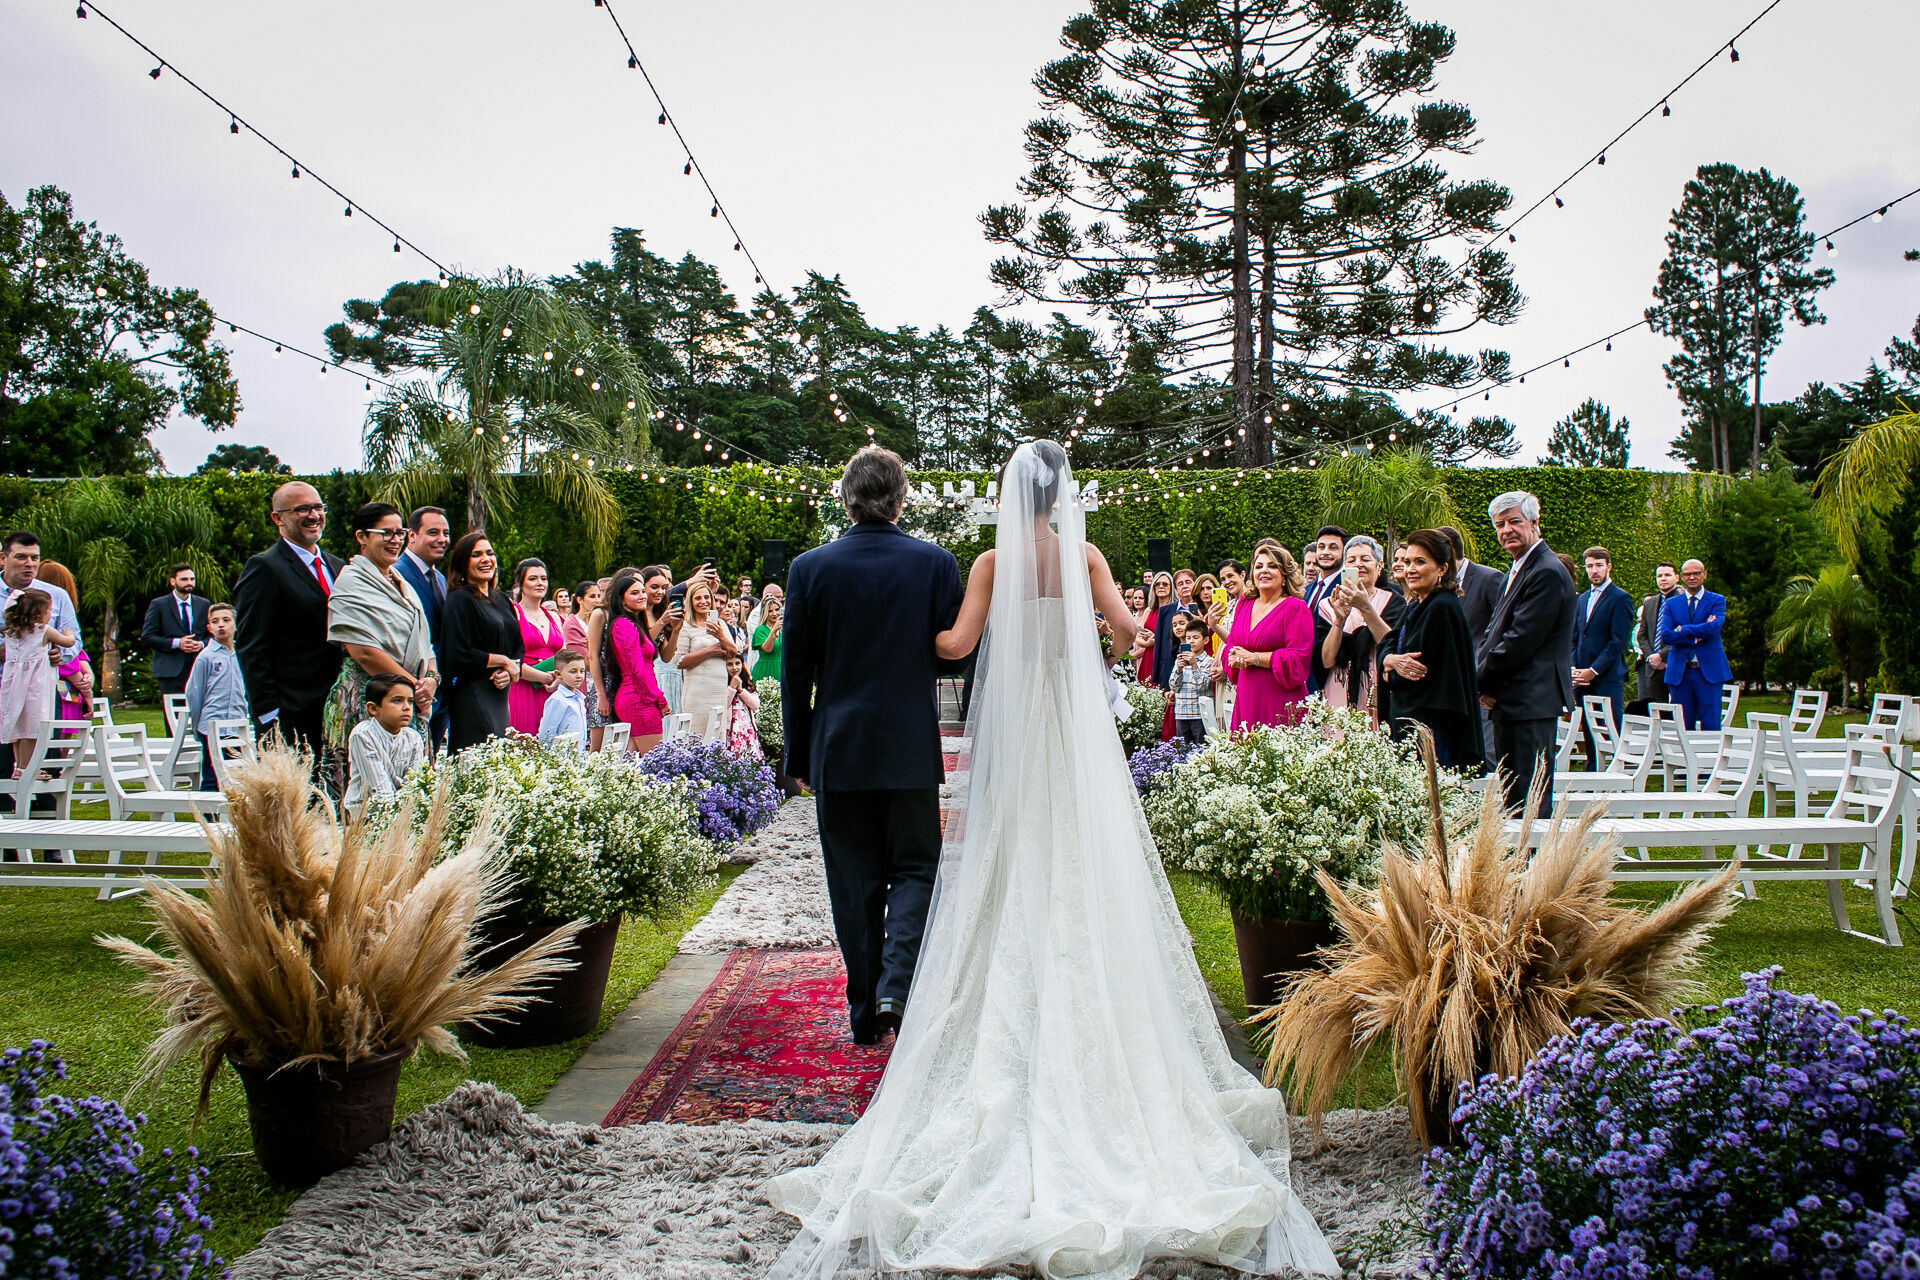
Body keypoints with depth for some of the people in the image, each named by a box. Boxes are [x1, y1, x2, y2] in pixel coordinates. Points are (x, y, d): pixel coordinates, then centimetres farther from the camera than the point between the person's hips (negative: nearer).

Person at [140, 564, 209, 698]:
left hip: (199, 670, 3)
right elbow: (146, 637, -1)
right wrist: (176, 643, -13)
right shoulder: (158, 605, 4)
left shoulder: (203, 604, 14)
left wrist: (202, 644, -6)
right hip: (170, 671, -3)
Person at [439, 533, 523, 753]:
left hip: (499, 693, 7)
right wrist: (503, 661, -8)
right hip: (471, 696, -7)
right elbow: (459, 656, -16)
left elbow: (519, 646, 17)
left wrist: (510, 671, -4)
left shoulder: (502, 600, 15)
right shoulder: (459, 600, -9)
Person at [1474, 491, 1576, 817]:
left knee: (1528, 800, -8)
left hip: (1530, 703, -10)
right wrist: (1480, 675, 0)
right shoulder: (1515, 573, 19)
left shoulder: (1547, 573, -15)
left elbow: (1520, 641, -19)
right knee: (1511, 794, 14)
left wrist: (1480, 680, -9)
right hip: (1508, 703, 10)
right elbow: (1493, 633, 19)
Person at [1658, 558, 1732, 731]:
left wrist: (1682, 629, -7)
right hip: (1679, 672, 2)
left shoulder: (1717, 600, 5)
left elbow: (1714, 627, -15)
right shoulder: (1671, 604, 10)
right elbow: (1665, 636, -5)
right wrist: (1696, 637, -11)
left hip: (1709, 671, -2)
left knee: (1711, 727, -3)